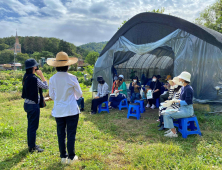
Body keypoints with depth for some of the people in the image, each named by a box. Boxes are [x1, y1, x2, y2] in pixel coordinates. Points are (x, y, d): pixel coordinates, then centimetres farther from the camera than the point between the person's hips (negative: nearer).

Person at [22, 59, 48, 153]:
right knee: (33, 126, 2)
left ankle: (31, 144, 31)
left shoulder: (26, 77, 5)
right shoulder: (34, 79, -21)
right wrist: (41, 75, -5)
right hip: (33, 105, -9)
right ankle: (32, 147, 13)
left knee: (30, 125, 19)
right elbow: (46, 86, -10)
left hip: (27, 103, 9)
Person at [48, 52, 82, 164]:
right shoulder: (72, 78, -13)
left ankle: (63, 157, 26)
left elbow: (51, 95, 7)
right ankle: (71, 157, 19)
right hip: (72, 110, -3)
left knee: (61, 134, 14)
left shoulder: (52, 79, -5)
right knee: (71, 134, 8)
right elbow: (79, 94, -2)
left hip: (58, 111, 3)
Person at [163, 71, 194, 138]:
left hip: (187, 110, -10)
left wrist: (176, 101, -16)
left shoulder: (188, 89, -19)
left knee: (167, 114, -16)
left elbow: (187, 102, -23)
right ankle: (172, 129, 15)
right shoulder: (183, 87, 10)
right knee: (167, 111, 8)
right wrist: (173, 100, 3)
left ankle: (174, 133, -6)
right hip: (182, 108, 10)